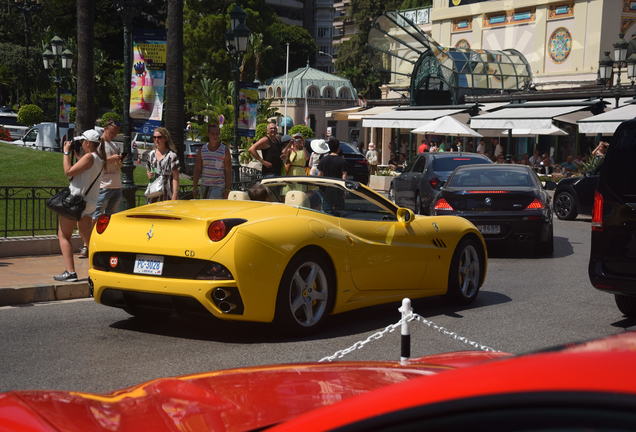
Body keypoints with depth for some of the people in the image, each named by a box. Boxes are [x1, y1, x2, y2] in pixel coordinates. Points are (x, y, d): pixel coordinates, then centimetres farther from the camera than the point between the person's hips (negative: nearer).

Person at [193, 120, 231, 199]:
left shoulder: (225, 150, -3)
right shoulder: (202, 150, 6)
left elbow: (228, 172, -5)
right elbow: (197, 170, 7)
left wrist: (227, 189, -10)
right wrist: (195, 187, 2)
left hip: (218, 186, -4)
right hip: (204, 186, 4)